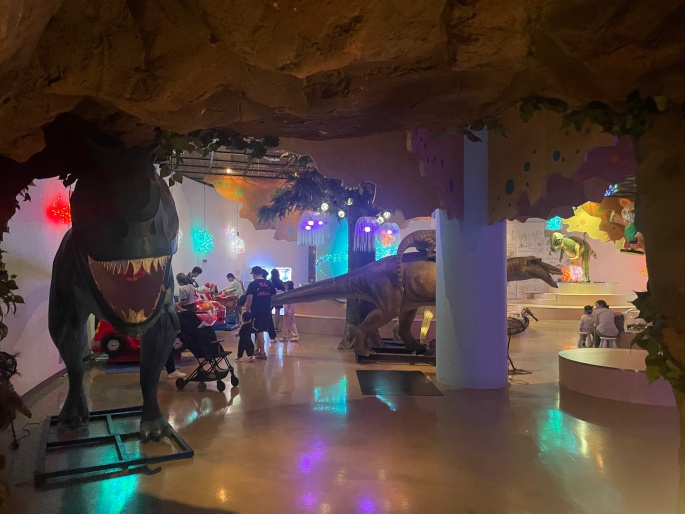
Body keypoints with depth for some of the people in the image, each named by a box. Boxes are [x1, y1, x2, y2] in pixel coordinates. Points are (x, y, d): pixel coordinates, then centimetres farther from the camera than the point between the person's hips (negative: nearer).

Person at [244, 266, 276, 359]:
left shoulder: (253, 284, -9)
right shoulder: (269, 284, 5)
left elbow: (249, 299, -14)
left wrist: (247, 311, -8)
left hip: (256, 311, -5)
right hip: (267, 311, 5)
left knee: (259, 331, 1)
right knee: (261, 331, 17)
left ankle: (262, 352, 2)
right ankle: (258, 350, 26)